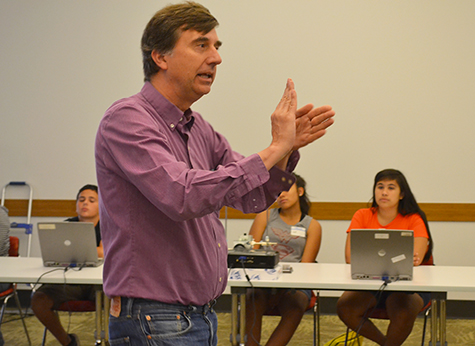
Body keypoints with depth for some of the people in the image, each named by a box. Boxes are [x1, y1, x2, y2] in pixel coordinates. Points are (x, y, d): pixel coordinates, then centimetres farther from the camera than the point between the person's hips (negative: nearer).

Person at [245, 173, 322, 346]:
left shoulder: (312, 226, 12)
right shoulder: (265, 217, 16)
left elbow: (306, 266, 2)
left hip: (295, 285, 0)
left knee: (296, 305, -34)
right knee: (252, 300, -33)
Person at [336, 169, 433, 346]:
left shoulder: (414, 220, -2)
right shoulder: (362, 216, 3)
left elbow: (416, 259, -16)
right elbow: (350, 257, -9)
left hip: (407, 287, -2)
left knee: (403, 311, -34)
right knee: (344, 306, -24)